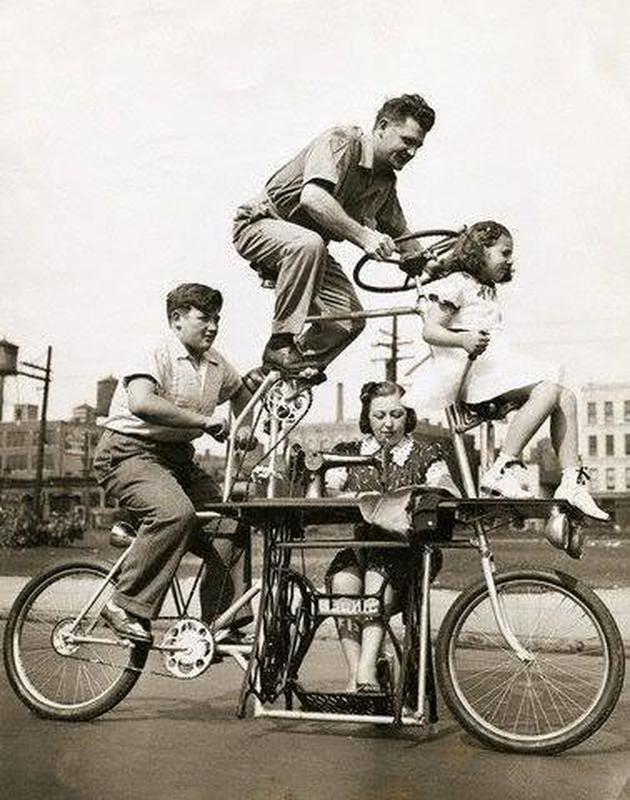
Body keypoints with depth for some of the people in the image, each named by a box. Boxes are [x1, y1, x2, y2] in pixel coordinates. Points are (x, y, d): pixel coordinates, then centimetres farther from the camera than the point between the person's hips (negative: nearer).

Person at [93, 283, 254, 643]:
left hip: (177, 457, 8)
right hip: (129, 451, -7)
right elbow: (141, 403, -34)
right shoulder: (157, 355, -15)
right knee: (176, 512, -34)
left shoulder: (218, 365, 8)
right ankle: (126, 606, -20)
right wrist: (205, 420, -31)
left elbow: (241, 394, 30)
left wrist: (244, 430, 9)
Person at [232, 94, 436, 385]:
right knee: (308, 243, -42)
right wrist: (363, 235, -42)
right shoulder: (340, 141, -21)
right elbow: (312, 197, -38)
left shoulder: (385, 180, 5)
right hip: (261, 225, -8)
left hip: (309, 246, 8)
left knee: (350, 320, -9)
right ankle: (280, 347, -29)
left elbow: (400, 235, 16)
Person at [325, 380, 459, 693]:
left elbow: (452, 496, -6)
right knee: (343, 579, -30)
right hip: (359, 548, 2)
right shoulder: (348, 453, 14)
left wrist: (437, 491, -29)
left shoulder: (425, 454, 10)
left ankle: (366, 670, -40)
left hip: (410, 557, -2)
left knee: (379, 567, -33)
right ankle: (356, 675, -29)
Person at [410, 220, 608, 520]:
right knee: (547, 391, -27)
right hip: (475, 366, -9)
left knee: (566, 398, -4)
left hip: (498, 364, 9)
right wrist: (463, 340, -29)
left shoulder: (487, 291, 29)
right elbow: (430, 330, -12)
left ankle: (571, 484, -9)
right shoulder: (457, 283, 1)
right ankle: (502, 470, -29)